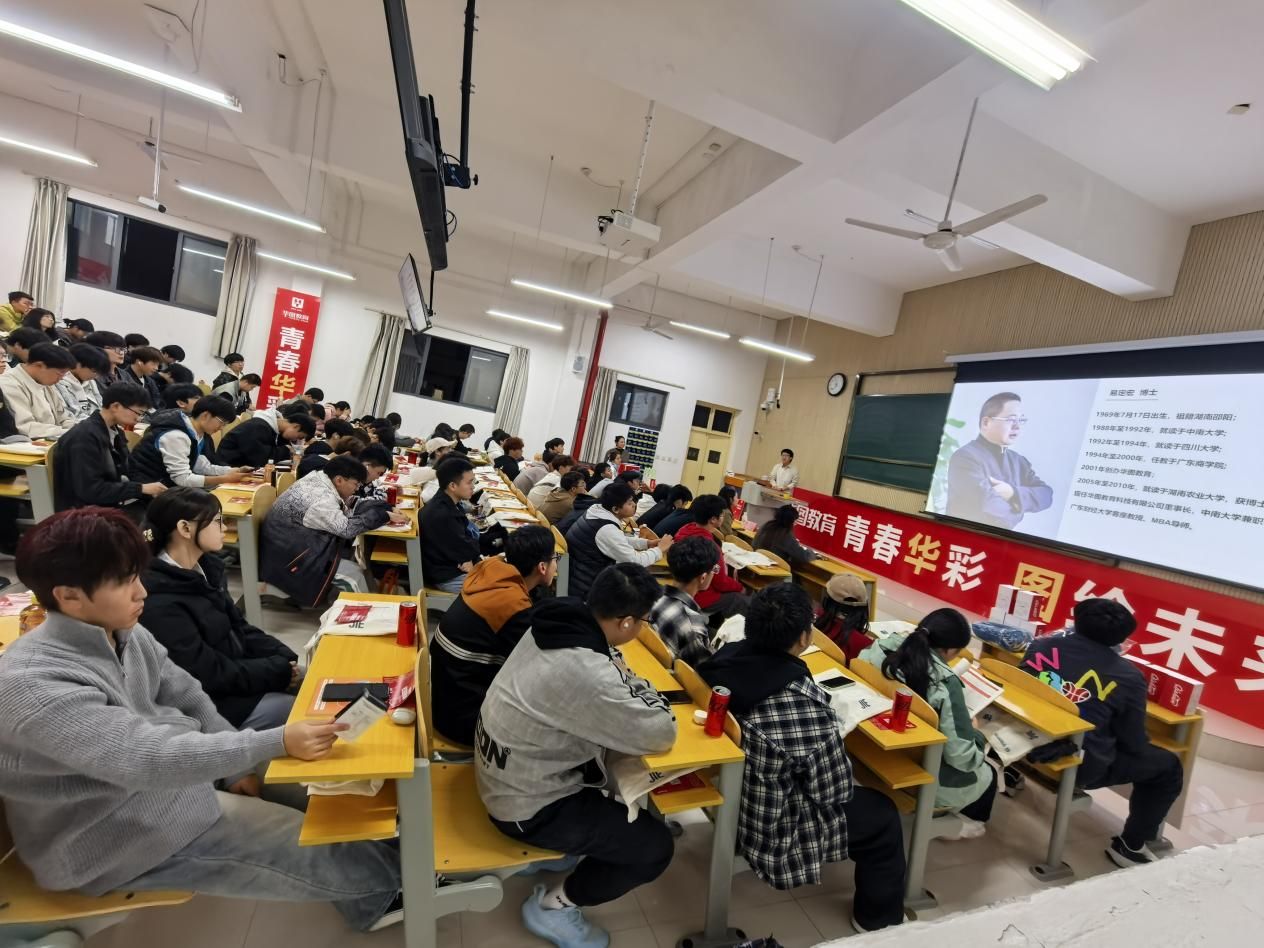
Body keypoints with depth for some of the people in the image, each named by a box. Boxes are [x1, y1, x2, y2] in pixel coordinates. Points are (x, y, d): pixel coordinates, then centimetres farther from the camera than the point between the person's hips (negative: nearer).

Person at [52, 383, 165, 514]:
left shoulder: (115, 431, 7)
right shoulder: (84, 437, -16)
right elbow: (91, 490, -21)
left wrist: (149, 488, -5)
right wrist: (141, 488, -19)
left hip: (117, 502, 7)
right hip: (89, 510, -7)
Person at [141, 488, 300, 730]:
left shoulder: (207, 566, 0)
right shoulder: (160, 602, -26)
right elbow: (210, 675, -23)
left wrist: (286, 658, -8)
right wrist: (282, 670, -18)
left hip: (238, 671, 8)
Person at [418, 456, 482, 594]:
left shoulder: (448, 504, 3)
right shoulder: (441, 516, -29)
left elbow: (464, 539, 1)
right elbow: (466, 551, -21)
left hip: (455, 564, 9)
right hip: (447, 576, -9)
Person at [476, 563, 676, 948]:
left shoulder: (560, 623, -10)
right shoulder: (589, 675, -35)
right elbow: (661, 735, -24)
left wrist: (620, 675, -6)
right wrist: (634, 683, -10)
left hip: (505, 771, 8)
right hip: (527, 805, -8)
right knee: (655, 846, -2)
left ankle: (558, 847, 29)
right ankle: (553, 906, 14)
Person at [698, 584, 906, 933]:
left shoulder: (726, 659, -19)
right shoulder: (805, 706, -37)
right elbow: (833, 792, -20)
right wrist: (831, 730, -2)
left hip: (728, 802, 6)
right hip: (774, 830, -6)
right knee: (882, 815, 18)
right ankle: (879, 920, 41)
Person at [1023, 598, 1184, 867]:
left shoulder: (1042, 645, -2)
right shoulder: (1127, 676, -9)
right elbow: (1134, 745, -3)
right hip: (1082, 766, -4)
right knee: (1168, 766, 20)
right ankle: (1130, 845, 25)